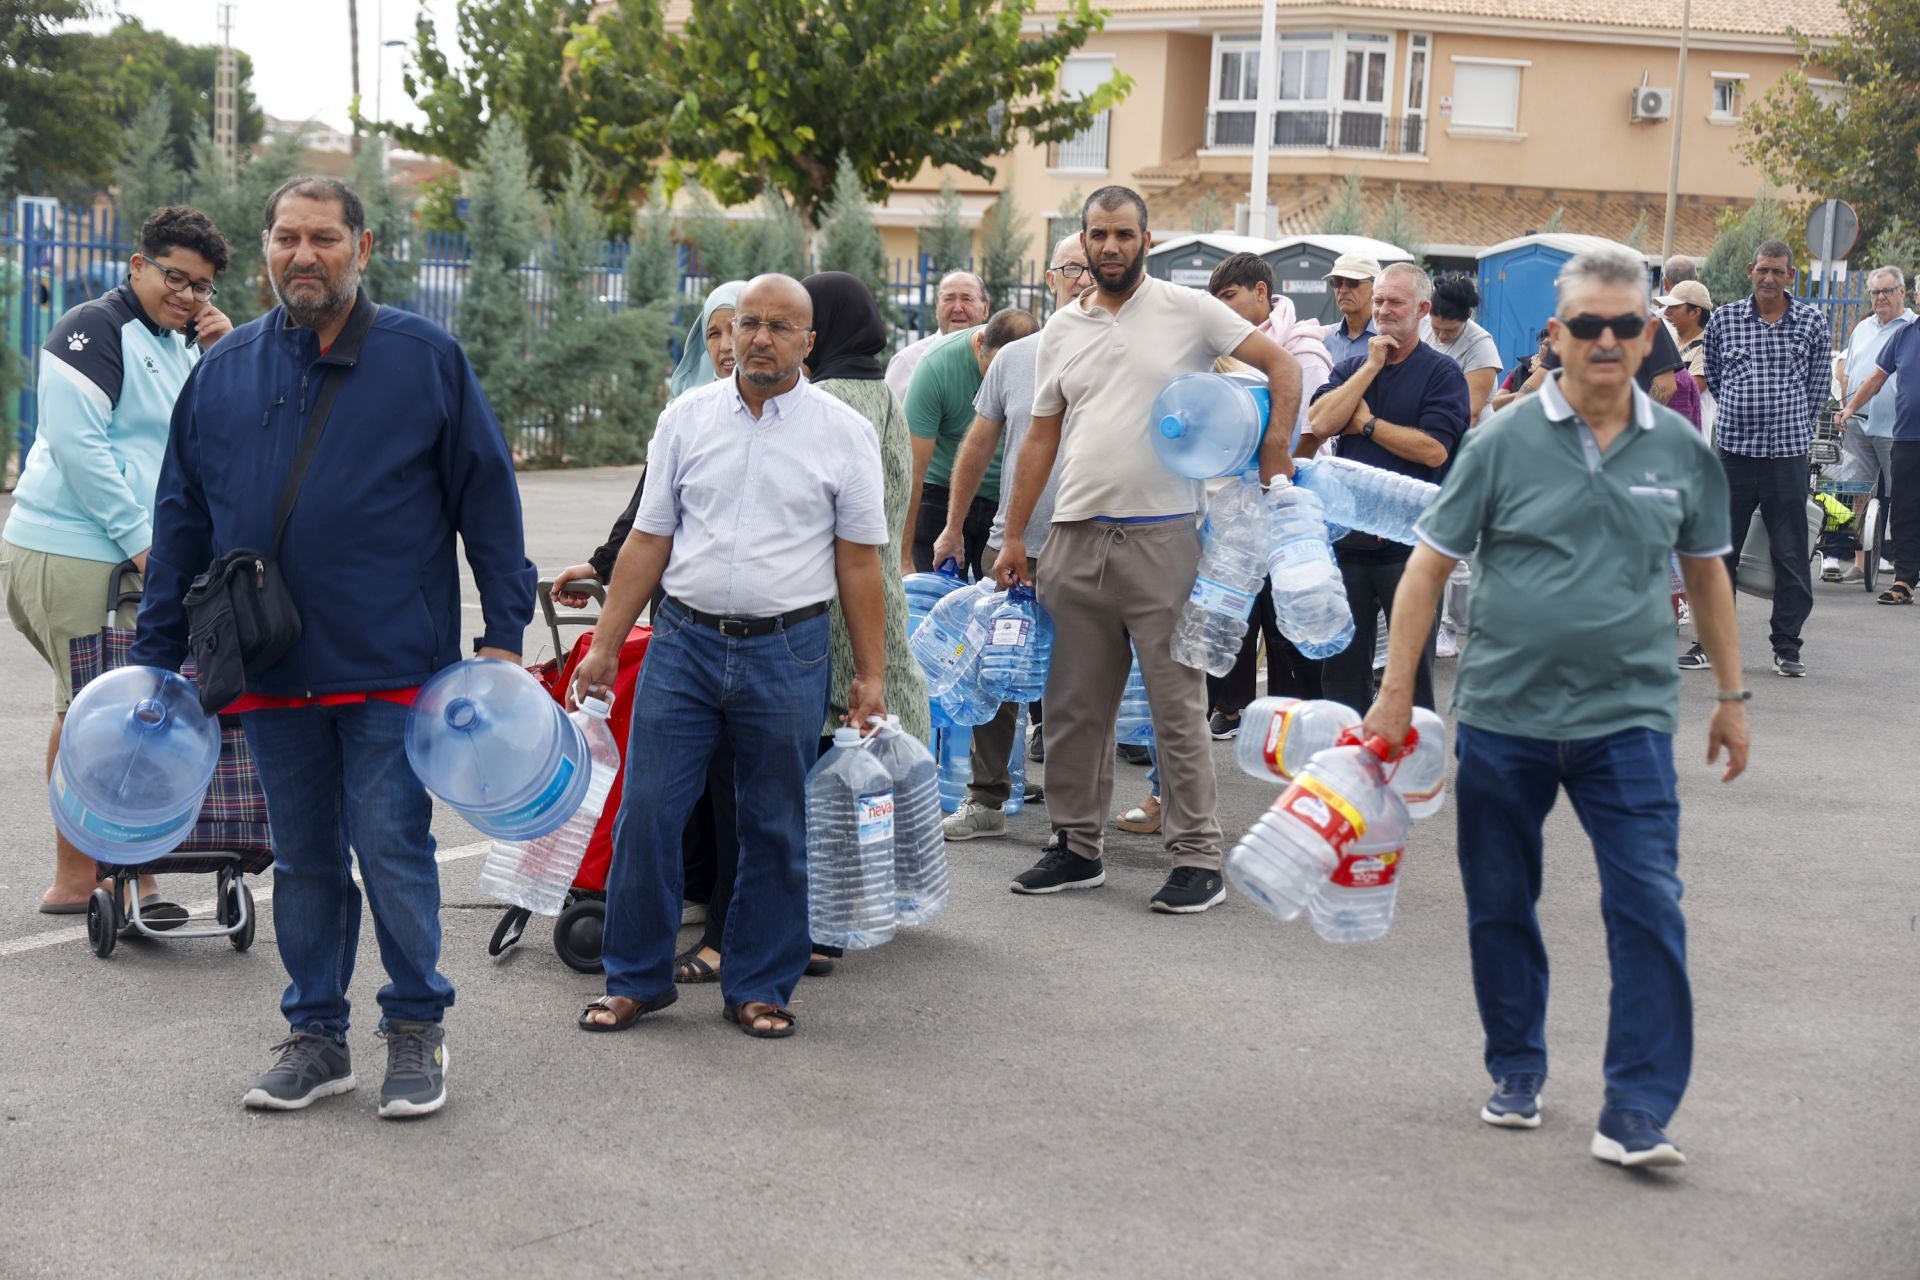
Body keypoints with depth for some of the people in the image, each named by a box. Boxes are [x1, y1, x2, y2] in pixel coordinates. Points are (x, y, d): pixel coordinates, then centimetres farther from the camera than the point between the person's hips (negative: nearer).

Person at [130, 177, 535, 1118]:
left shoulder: (426, 359, 0)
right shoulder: (223, 371, 9)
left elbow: (487, 497, 1)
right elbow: (181, 518, 13)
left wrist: (504, 632, -3)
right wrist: (157, 653, 12)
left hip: (391, 664, -4)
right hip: (268, 673, 4)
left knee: (392, 845, -2)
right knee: (303, 860, 12)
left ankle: (416, 1030, 15)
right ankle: (316, 1037, 23)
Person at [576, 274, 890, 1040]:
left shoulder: (843, 432, 1)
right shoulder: (687, 419, 7)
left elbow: (860, 561, 1)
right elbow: (648, 541, 9)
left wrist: (871, 675, -1)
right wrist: (604, 647, 7)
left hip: (787, 653, -1)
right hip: (684, 641, 2)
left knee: (776, 832, 6)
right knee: (646, 814, 1)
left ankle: (759, 988, 20)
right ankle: (636, 978, 15)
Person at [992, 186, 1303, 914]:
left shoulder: (1187, 310, 0)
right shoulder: (1061, 330, 12)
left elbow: (1282, 365, 1)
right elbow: (1041, 438, 14)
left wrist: (1274, 451, -10)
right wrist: (1013, 538, 10)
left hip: (1162, 538, -4)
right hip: (1076, 539, 5)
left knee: (1177, 704, -2)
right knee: (1075, 705, 10)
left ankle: (1198, 859, 4)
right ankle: (1076, 847, 22)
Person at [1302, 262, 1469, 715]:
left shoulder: (1442, 373, -2)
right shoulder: (1351, 368, 12)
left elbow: (1434, 449, -15)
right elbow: (1319, 423, -7)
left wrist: (1367, 423, -6)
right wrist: (1372, 365, -7)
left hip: (1410, 540, -4)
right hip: (1348, 536, 5)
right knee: (1341, 664, 10)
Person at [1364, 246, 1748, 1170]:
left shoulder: (1681, 451, 3)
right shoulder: (1505, 441, -4)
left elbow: (1706, 575, 16)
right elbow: (1428, 568, -1)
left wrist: (1731, 695, 18)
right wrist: (1395, 694, -4)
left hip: (1627, 720, 1)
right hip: (1503, 714, 0)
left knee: (1649, 910, -8)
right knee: (1500, 905, 11)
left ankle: (1637, 1112, -2)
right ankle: (1516, 1070, 30)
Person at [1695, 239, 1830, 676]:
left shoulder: (1812, 321, 3)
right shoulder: (1723, 319, 5)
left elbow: (1818, 385, 11)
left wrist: (1790, 423, 11)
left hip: (1788, 455, -1)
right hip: (1733, 450, 1)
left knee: (1791, 558, 3)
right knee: (1718, 553, 4)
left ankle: (1787, 647, 12)